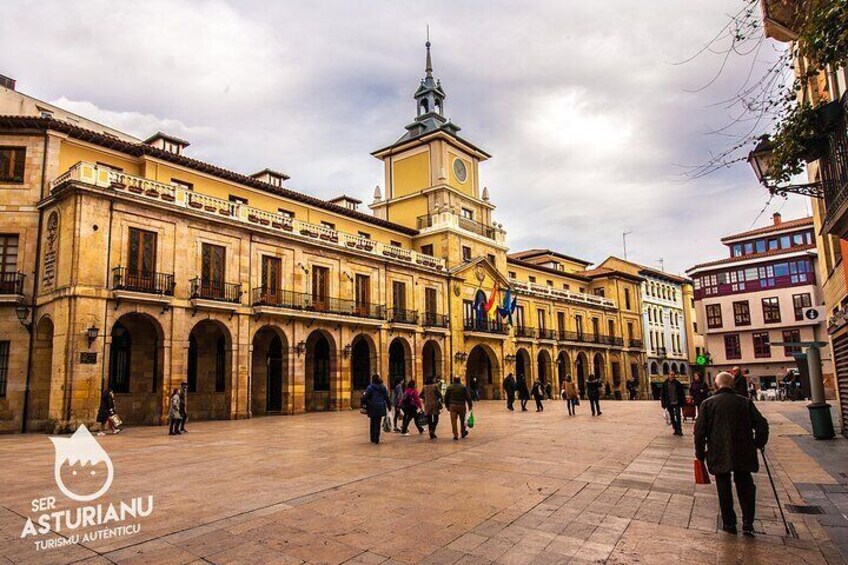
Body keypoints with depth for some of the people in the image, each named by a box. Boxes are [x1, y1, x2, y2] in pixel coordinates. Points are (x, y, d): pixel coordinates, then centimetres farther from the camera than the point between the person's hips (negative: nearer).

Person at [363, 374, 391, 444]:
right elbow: (386, 397, 5)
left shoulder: (370, 387, -7)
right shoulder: (383, 387, 3)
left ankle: (373, 438, 16)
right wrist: (389, 406, 13)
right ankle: (376, 439, 3)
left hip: (372, 408, -2)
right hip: (381, 407, 2)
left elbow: (366, 397, -11)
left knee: (373, 423, 12)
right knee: (378, 423, 7)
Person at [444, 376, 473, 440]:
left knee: (453, 421, 1)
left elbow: (446, 397, 8)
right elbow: (468, 397, -2)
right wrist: (470, 405, 5)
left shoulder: (449, 387, 5)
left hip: (452, 406, 0)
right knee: (462, 420, 16)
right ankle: (463, 433, 25)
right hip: (461, 406, 0)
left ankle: (455, 435, -4)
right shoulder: (463, 387, 1)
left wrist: (447, 406, 16)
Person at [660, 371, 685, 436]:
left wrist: (682, 402, -2)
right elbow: (662, 394, 2)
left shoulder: (678, 383, -1)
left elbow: (682, 393, 2)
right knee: (672, 417, 8)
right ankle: (676, 429, 19)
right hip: (669, 403, 2)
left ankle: (679, 430, -4)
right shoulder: (665, 383, 0)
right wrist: (663, 403, -2)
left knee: (677, 415, -10)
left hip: (676, 402, -2)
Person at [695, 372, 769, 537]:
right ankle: (748, 524, 15)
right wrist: (759, 443, 17)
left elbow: (699, 430, -5)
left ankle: (729, 524, 17)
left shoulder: (708, 403, -4)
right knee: (745, 487, 16)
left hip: (719, 455, -1)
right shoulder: (745, 402, 1)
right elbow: (762, 425, 0)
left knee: (724, 489, 11)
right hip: (743, 454, 2)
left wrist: (700, 453, 7)